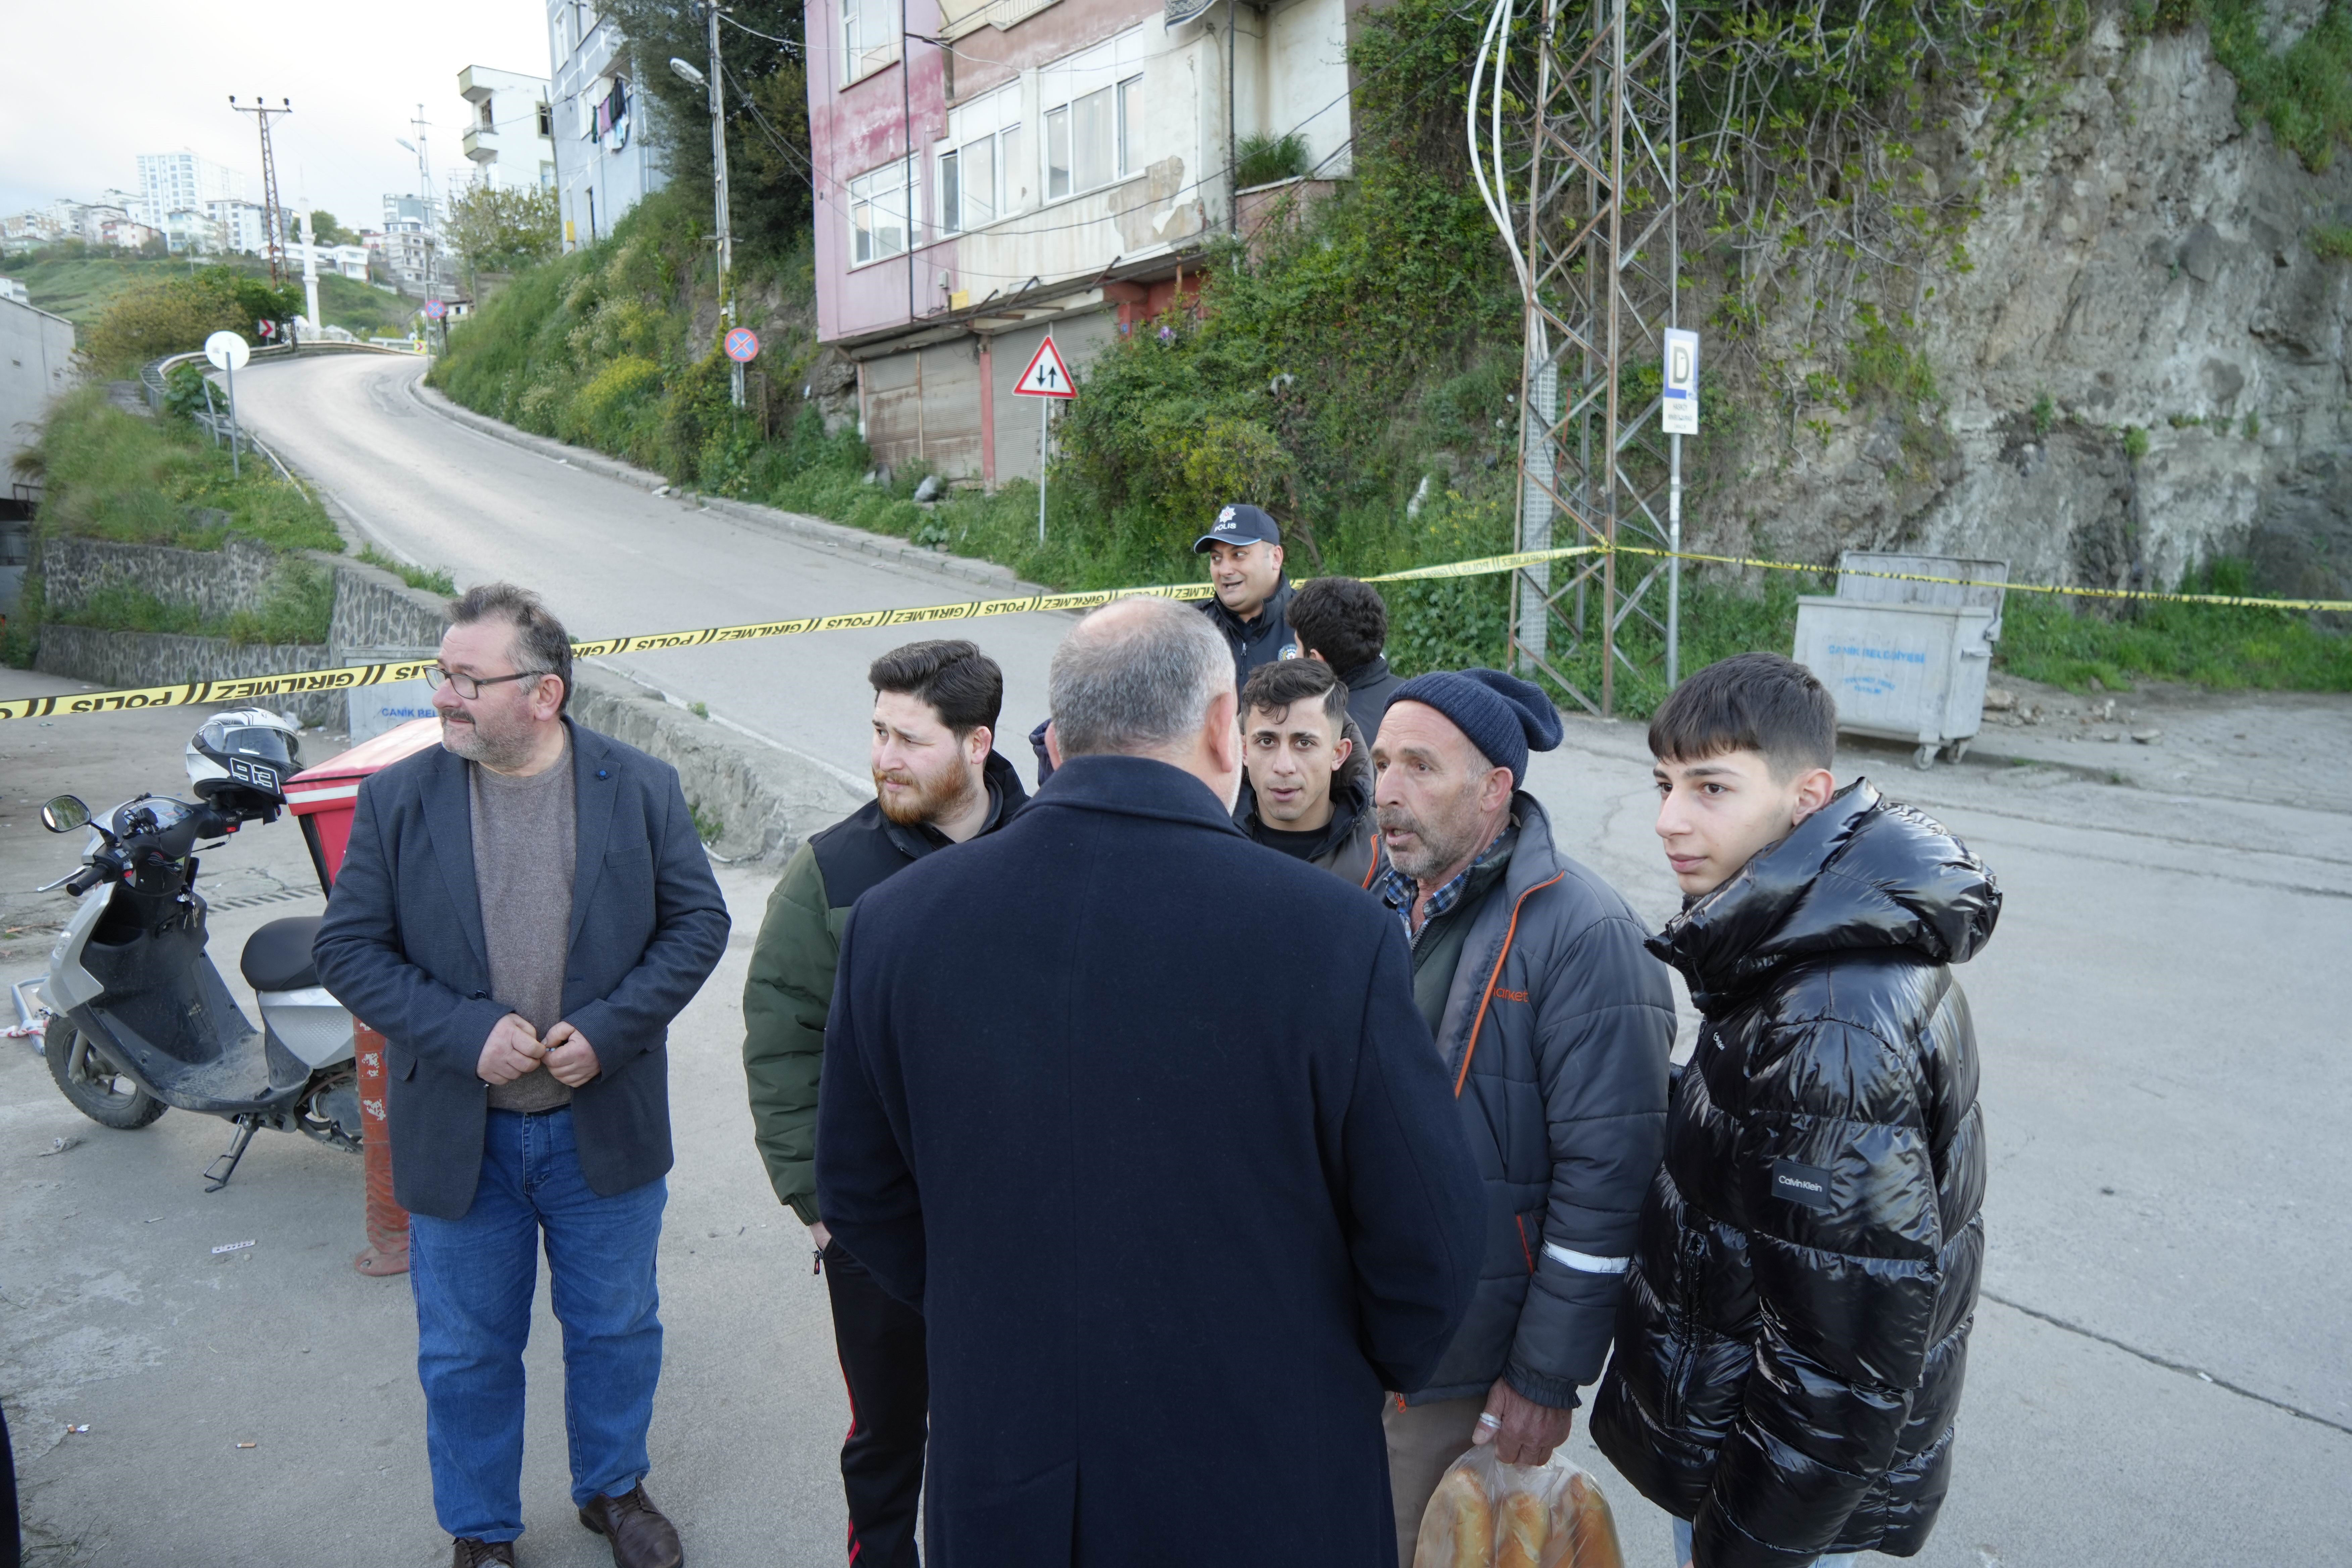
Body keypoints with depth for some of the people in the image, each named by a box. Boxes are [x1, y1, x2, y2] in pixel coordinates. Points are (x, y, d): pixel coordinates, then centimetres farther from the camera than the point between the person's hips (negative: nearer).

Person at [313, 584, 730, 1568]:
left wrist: (609, 1029, -17)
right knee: (466, 1352, 16)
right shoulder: (398, 799, -6)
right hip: (459, 1136, 0)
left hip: (604, 1126, 0)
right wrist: (468, 1034, -18)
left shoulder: (640, 789, -7)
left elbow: (698, 923, -4)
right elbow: (349, 949, -5)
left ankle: (613, 1489, 43)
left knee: (617, 1330, 18)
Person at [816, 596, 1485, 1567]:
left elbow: (859, 1195, 1)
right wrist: (1368, 1376, 7)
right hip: (1263, 1489, -2)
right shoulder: (1334, 933, -21)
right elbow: (1427, 1242, -13)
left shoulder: (893, 920, -11)